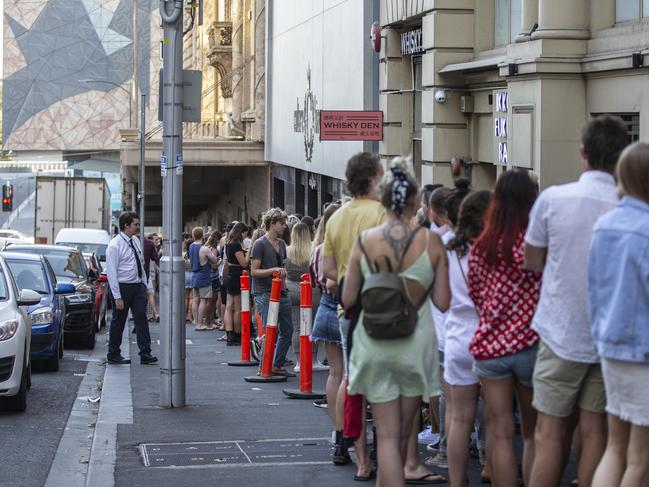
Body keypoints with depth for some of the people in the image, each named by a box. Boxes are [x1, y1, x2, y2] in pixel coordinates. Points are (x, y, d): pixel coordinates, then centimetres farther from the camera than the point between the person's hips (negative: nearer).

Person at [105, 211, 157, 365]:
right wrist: (117, 297, -19)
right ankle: (113, 355, 15)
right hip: (122, 287, -6)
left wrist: (144, 286, 13)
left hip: (138, 286, 6)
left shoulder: (136, 241, 10)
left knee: (141, 318, -1)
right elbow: (111, 272, -15)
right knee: (118, 322, 4)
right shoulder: (115, 245, -13)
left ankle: (145, 354, -2)